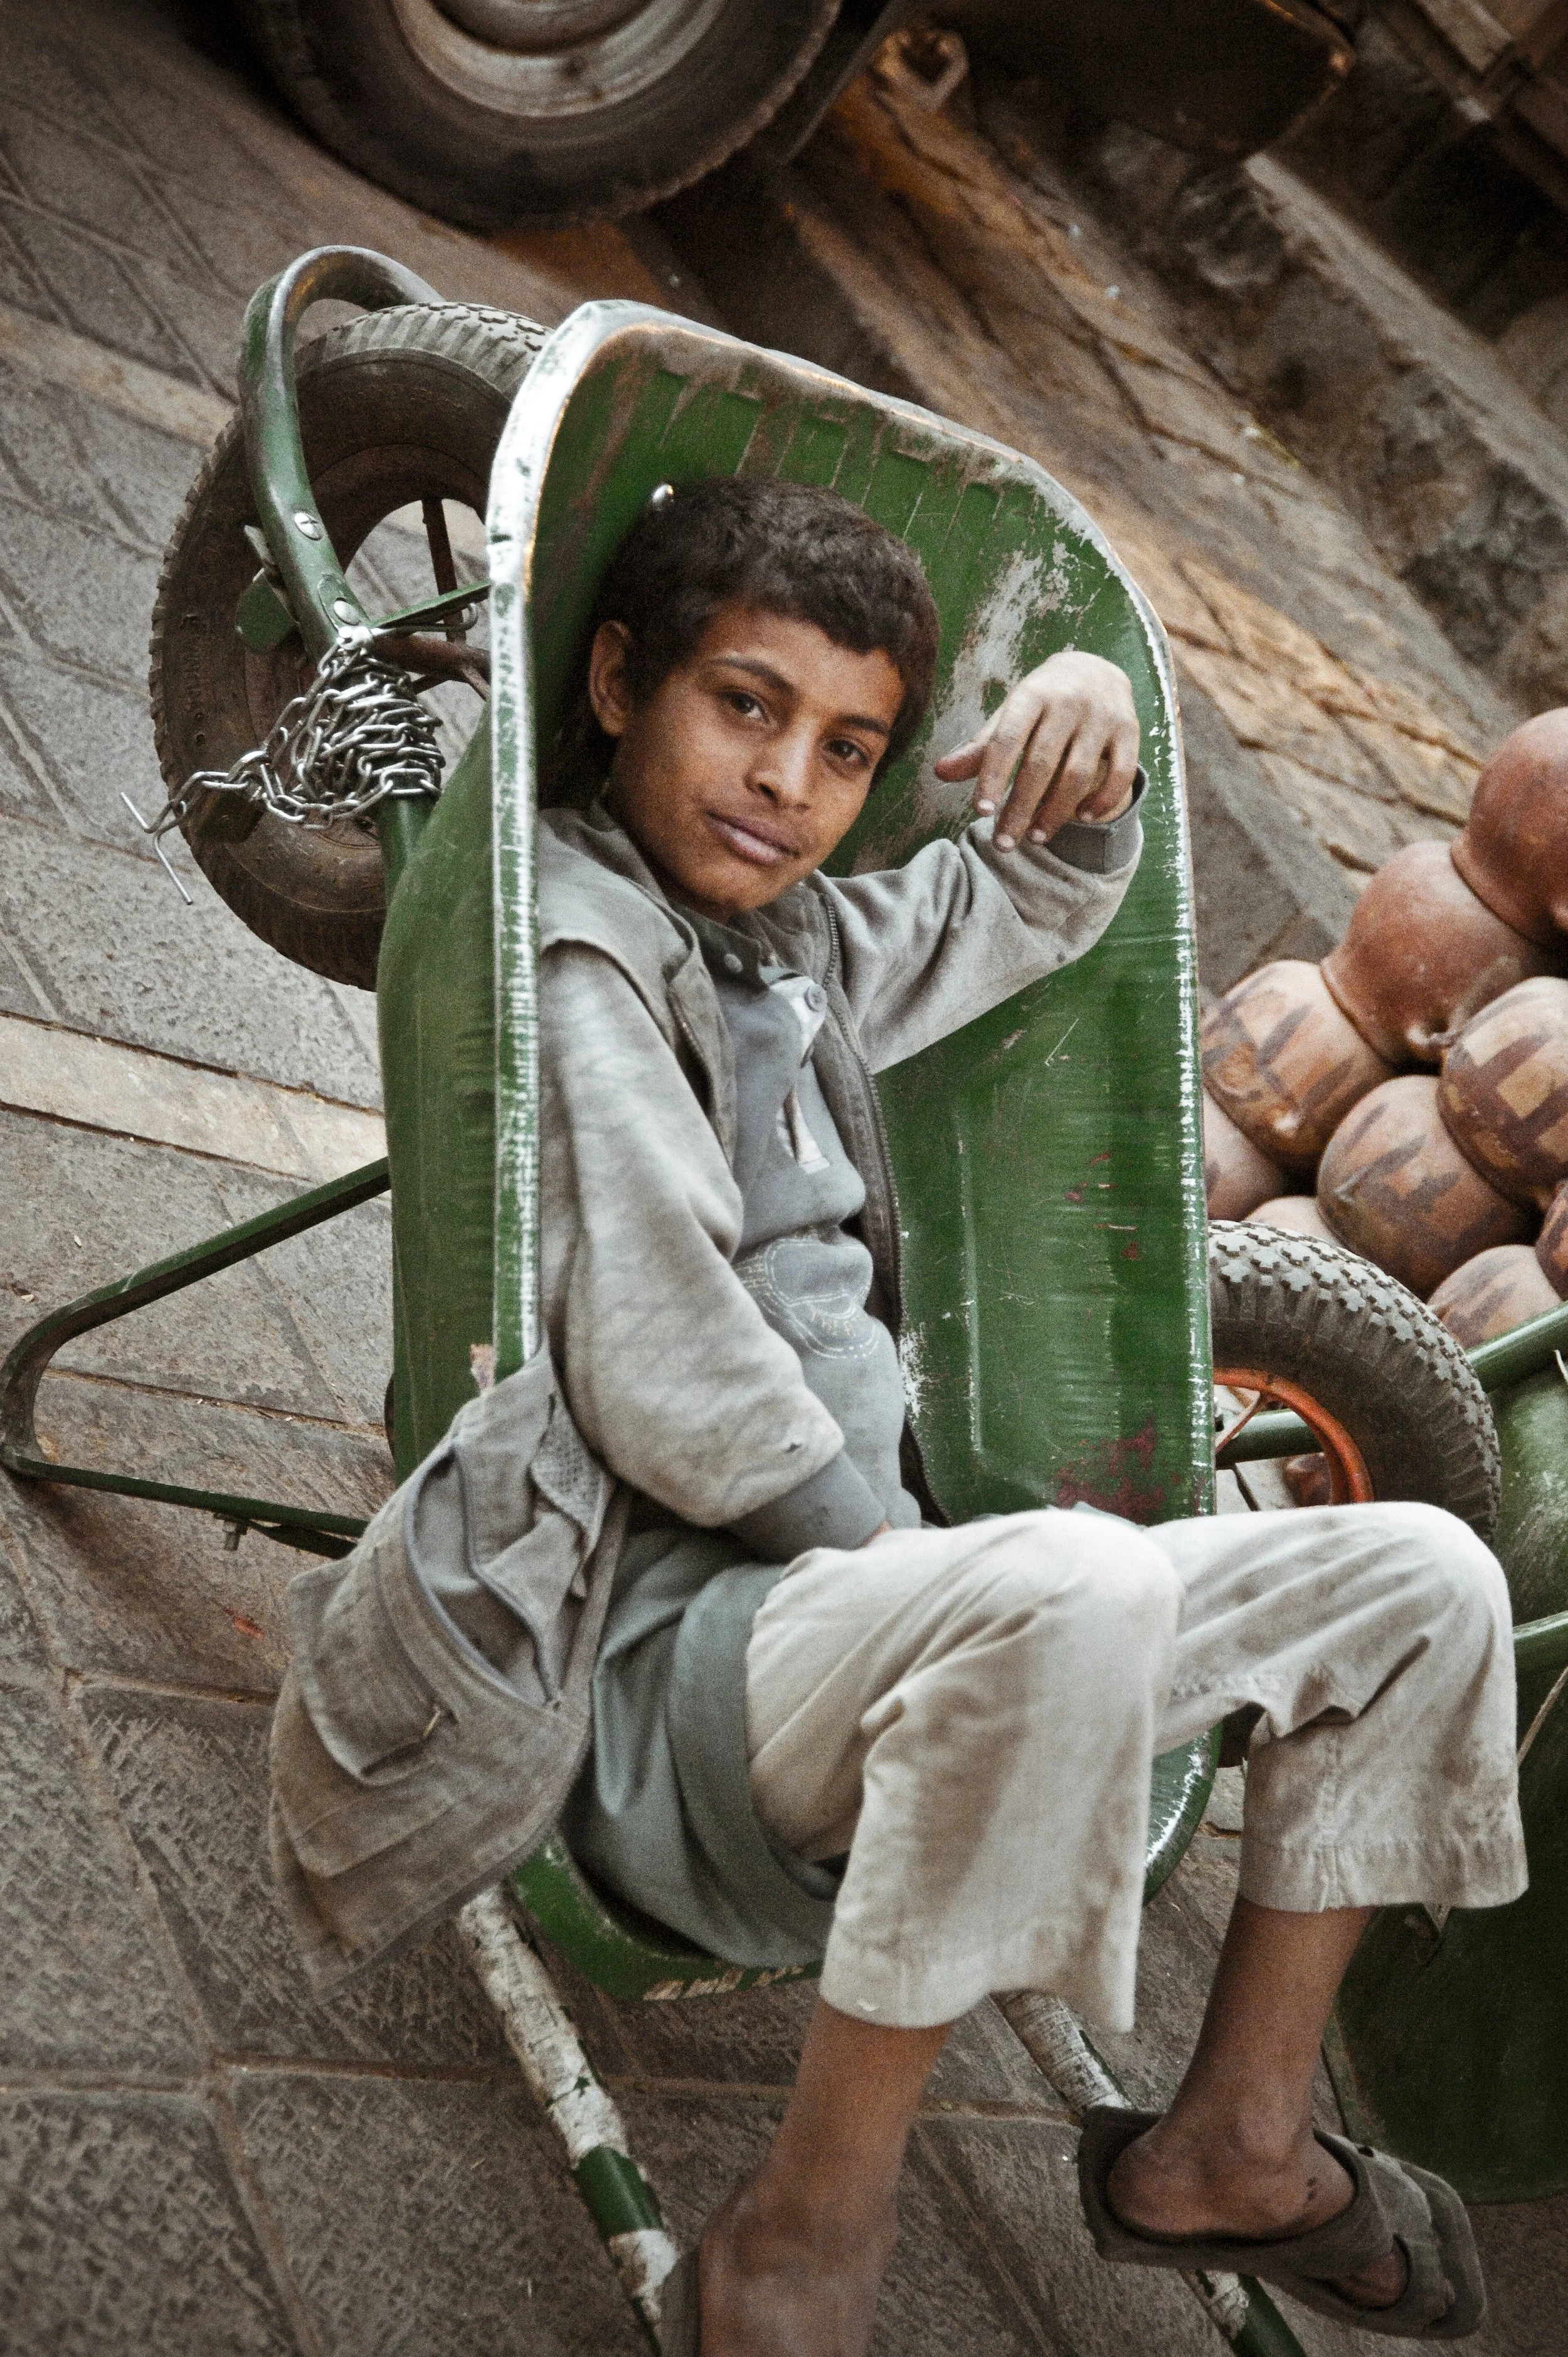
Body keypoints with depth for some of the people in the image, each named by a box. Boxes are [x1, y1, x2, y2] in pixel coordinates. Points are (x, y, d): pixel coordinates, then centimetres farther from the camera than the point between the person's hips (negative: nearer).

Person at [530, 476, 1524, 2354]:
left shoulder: (800, 946, 16)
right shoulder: (578, 940, -11)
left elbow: (1029, 907, 34)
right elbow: (666, 1392, -19)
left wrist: (1087, 735, 12)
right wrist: (912, 1561, -9)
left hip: (861, 1594, 9)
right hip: (667, 1652, -9)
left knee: (1423, 1576, 7)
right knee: (1079, 1583, -40)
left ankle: (1233, 2142, 14)